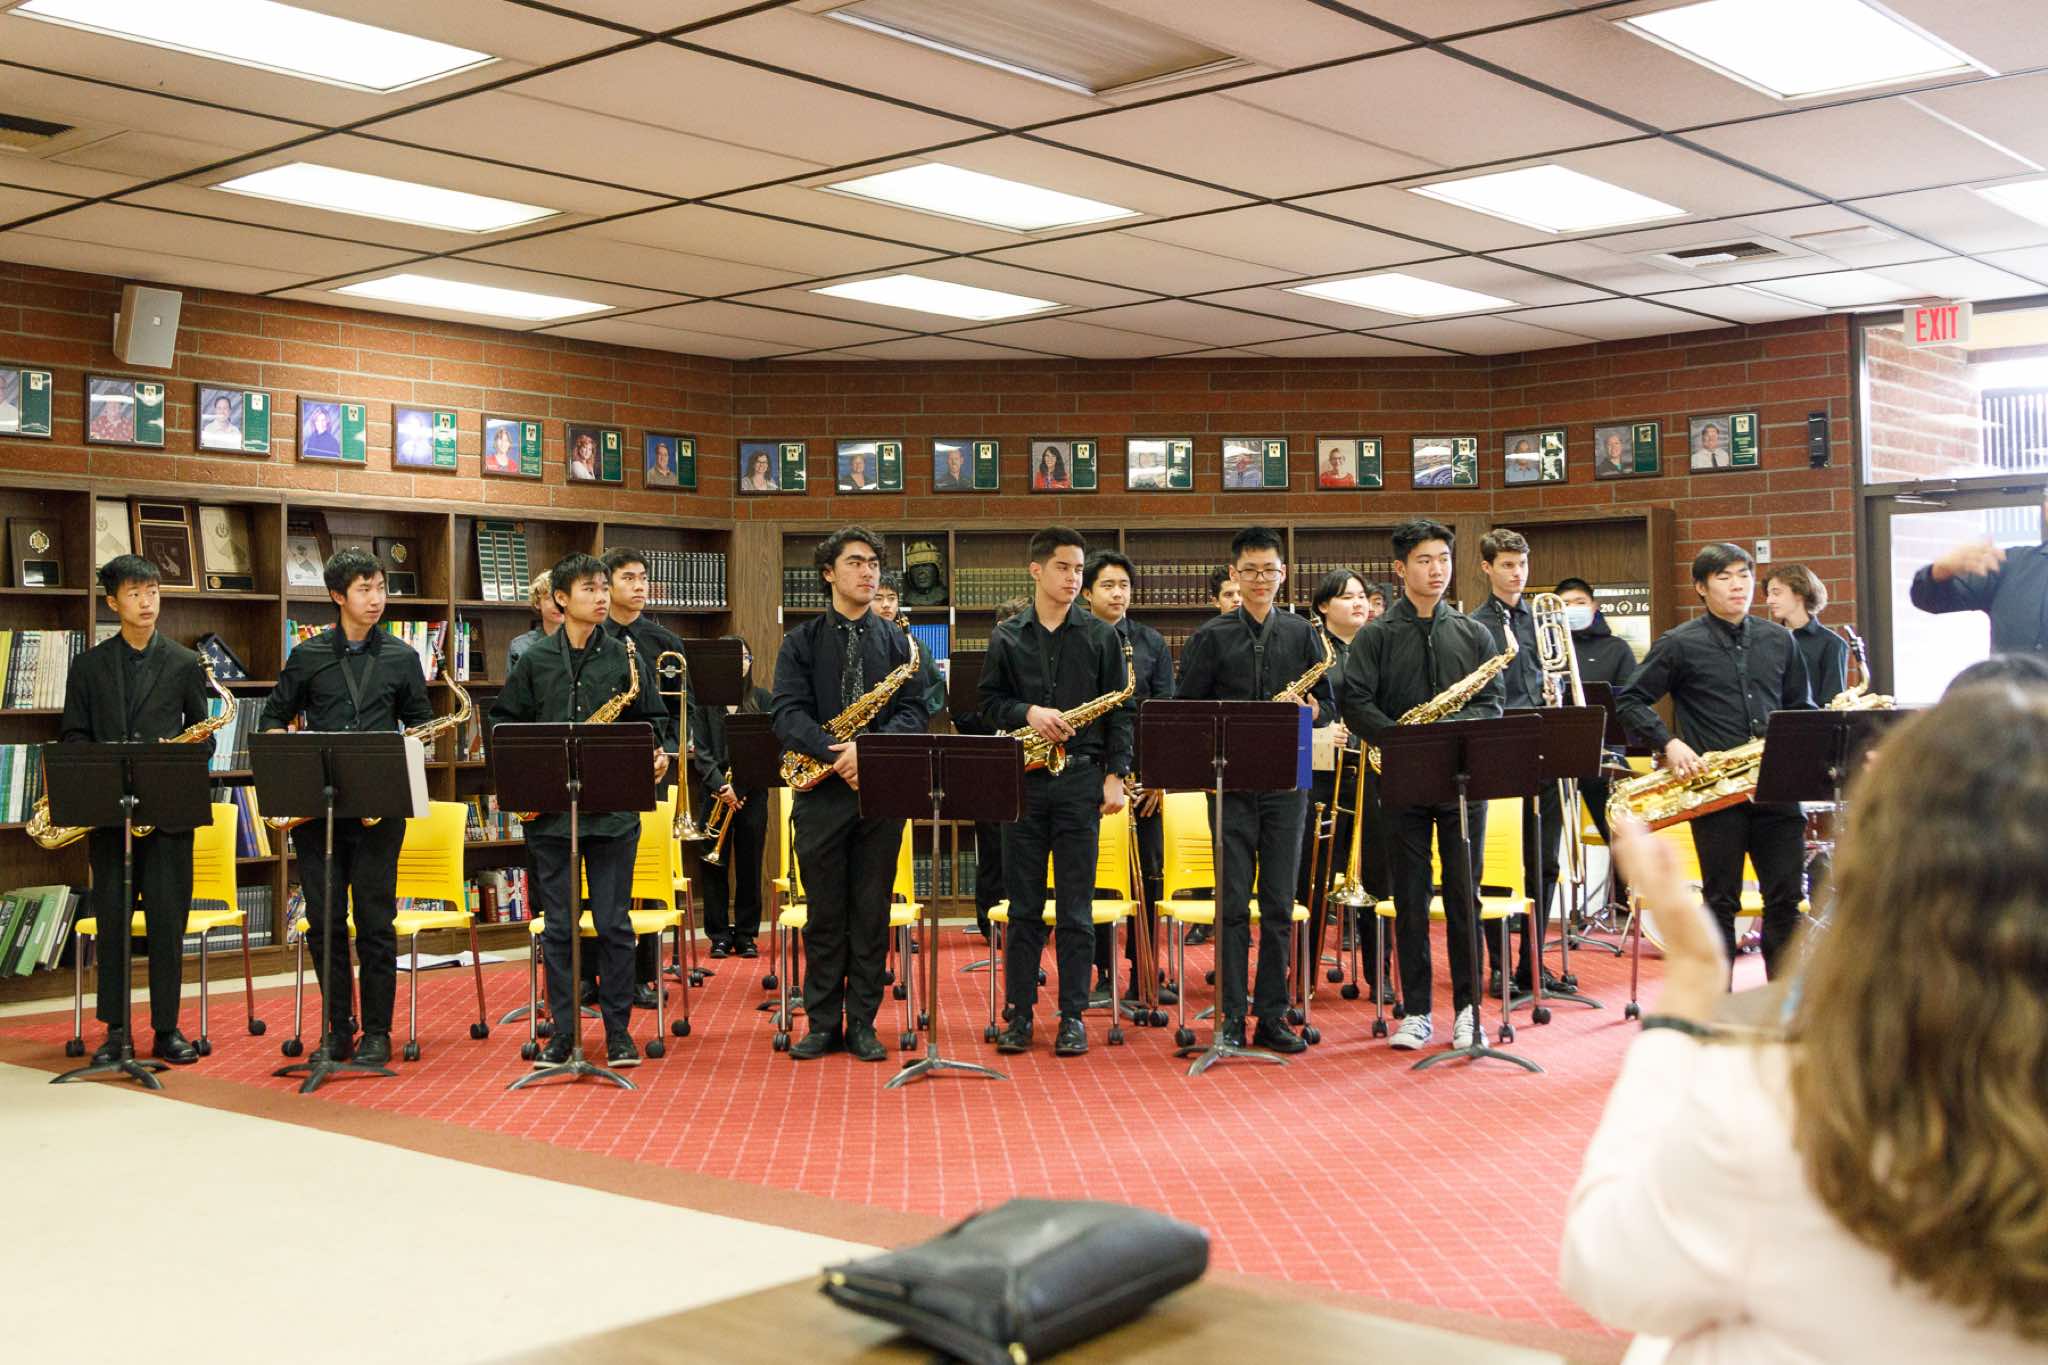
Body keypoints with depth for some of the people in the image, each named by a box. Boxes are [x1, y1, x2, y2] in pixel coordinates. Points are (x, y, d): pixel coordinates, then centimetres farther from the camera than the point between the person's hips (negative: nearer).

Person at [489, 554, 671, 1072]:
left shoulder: (627, 658, 6)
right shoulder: (534, 661, 6)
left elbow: (651, 720, 11)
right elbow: (504, 720, 12)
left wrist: (656, 754, -9)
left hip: (613, 808, 0)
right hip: (550, 810, 0)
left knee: (614, 925, 2)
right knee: (559, 926, 5)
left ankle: (618, 1030, 13)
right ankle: (562, 1030, 14)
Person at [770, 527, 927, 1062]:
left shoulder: (897, 641, 10)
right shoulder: (801, 641, 6)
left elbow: (912, 713, 1)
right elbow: (789, 714, -5)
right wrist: (834, 753, -21)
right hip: (821, 792, -1)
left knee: (872, 913, 4)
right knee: (824, 913, 4)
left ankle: (862, 1024, 11)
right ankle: (822, 1023, 13)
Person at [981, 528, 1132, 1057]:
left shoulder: (1101, 636, 6)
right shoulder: (1006, 637, 9)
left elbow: (1120, 710, 4)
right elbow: (989, 700, 8)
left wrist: (1115, 774, -4)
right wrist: (1027, 712, -11)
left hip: (1081, 779, -1)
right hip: (1023, 777, 1)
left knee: (1075, 908, 1)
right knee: (1023, 905, 5)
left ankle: (1073, 1016, 9)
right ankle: (1019, 1012, 12)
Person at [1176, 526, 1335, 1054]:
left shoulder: (1301, 633, 10)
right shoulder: (1211, 636, 4)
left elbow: (1329, 704, 13)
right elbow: (1185, 709, 3)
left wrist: (1314, 710, -10)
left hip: (1286, 782, 2)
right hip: (1231, 783, -2)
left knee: (1279, 905, 4)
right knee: (1233, 905, -2)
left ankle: (1273, 1016, 12)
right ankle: (1231, 1019, 4)